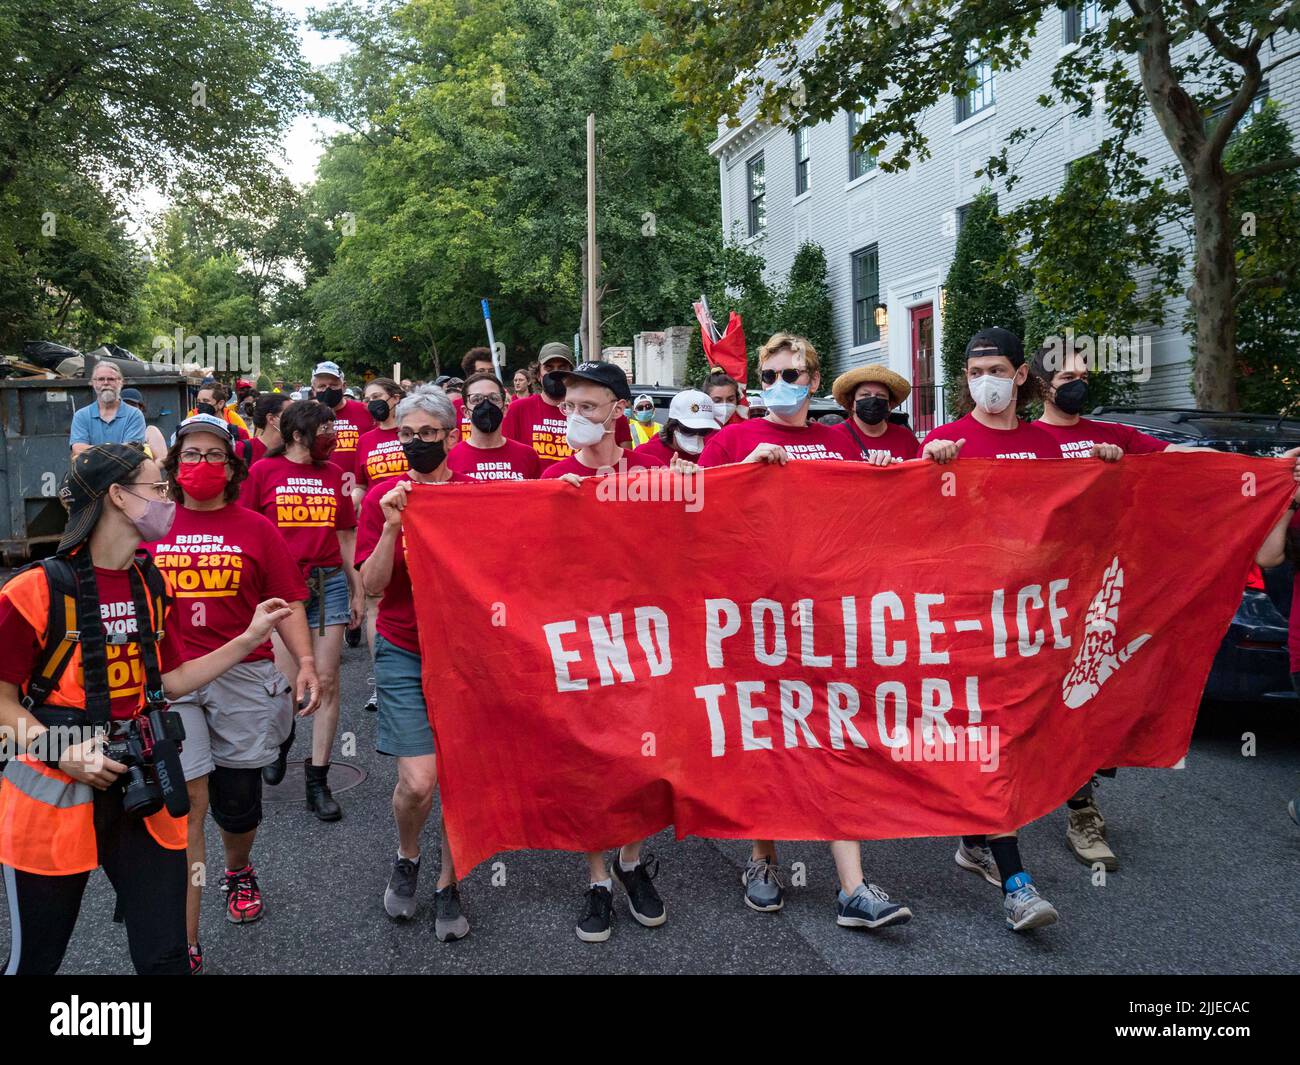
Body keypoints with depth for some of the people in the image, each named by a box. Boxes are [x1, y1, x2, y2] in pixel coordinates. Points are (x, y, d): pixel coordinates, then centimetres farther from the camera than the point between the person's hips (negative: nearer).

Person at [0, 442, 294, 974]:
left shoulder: (150, 584, 5)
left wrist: (250, 637, 4)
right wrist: (58, 752, -20)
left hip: (144, 792, 5)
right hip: (54, 792, -5)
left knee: (165, 957, 8)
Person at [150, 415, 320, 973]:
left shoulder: (255, 528, 4)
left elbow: (287, 604, 2)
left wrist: (306, 663, -9)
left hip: (244, 676, 0)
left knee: (237, 804, 12)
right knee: (186, 802, -8)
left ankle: (239, 872, 46)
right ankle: (185, 943, 2)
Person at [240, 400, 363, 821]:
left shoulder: (334, 474, 11)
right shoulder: (263, 471, 1)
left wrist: (358, 590, 13)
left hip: (329, 583, 3)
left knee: (326, 681, 1)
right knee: (287, 685, -4)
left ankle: (318, 781, 11)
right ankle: (281, 738, 30)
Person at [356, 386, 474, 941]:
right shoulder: (383, 497, -2)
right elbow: (373, 584, -7)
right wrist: (392, 526, -21)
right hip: (404, 652, -1)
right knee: (418, 781, -9)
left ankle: (448, 886, 26)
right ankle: (406, 858, 24)